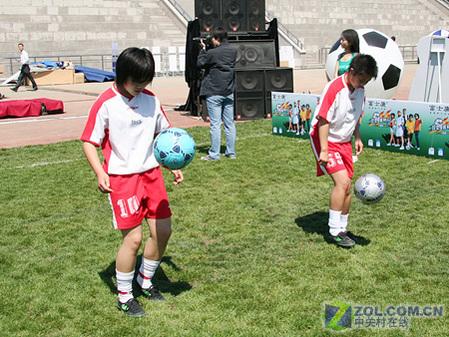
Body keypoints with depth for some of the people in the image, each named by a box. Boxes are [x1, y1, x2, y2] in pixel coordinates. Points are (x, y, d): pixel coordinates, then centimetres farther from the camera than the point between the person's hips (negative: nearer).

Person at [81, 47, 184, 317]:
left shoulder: (151, 100, 4)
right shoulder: (106, 104, -11)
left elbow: (163, 134, 17)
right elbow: (89, 143, -8)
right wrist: (100, 172, -22)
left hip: (151, 173, 6)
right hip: (122, 177, -6)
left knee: (163, 230, 7)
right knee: (133, 237, -7)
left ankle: (145, 280, 31)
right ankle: (124, 297, 13)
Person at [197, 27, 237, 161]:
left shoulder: (212, 53, -16)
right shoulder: (233, 51, 3)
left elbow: (200, 63, -2)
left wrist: (203, 49, 8)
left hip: (214, 93, -6)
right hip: (229, 92, 6)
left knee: (215, 124, -4)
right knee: (229, 123, 10)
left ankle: (214, 154, -1)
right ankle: (231, 152, 15)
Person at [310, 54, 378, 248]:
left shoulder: (359, 90, 2)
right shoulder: (334, 89, -22)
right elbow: (323, 120, -22)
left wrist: (357, 138, 13)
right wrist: (324, 150, -23)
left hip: (344, 142, 8)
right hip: (326, 140, -7)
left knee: (347, 187, 6)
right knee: (342, 181, -20)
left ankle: (342, 230, 20)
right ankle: (334, 230, -10)